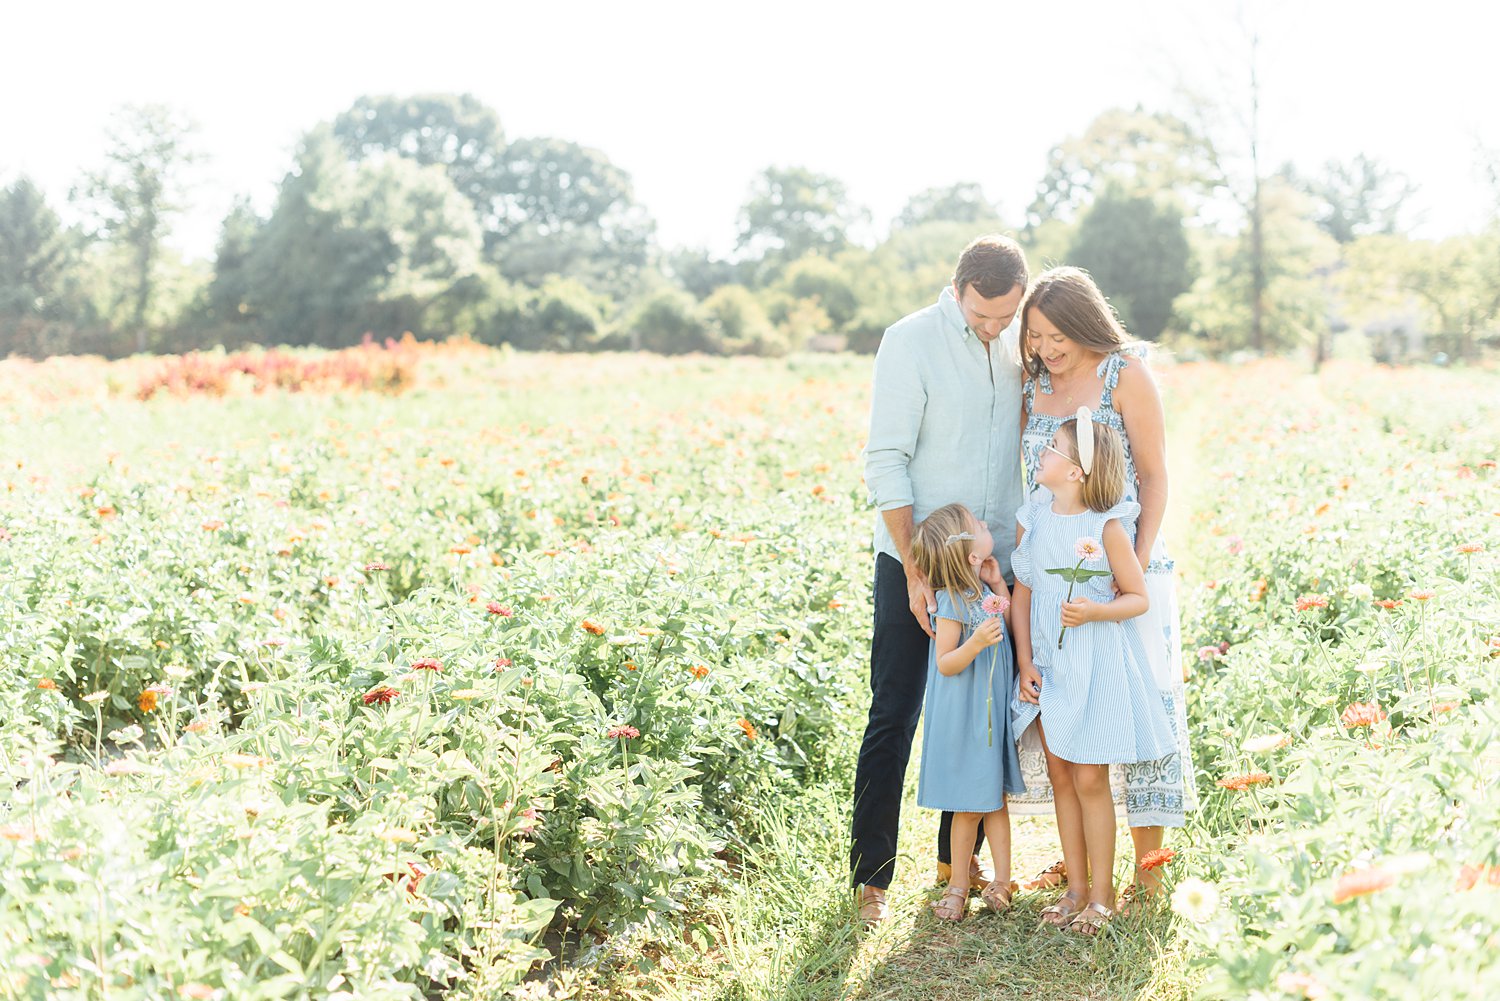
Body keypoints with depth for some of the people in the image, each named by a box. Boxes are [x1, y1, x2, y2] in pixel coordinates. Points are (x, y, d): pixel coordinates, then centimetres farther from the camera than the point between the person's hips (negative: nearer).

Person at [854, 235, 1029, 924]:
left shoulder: (1019, 348, 6)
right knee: (894, 718, -2)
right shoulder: (911, 341, -10)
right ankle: (871, 875, 6)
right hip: (915, 560, -5)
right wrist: (916, 571, -14)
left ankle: (958, 855, 26)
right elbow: (886, 461, -11)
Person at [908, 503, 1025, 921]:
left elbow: (1011, 630, 16)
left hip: (992, 713, 8)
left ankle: (1002, 879, 18)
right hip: (963, 718, -8)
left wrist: (1000, 585, 4)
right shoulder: (952, 603, -20)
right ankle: (958, 885, 14)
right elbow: (945, 664, -18)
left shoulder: (985, 593, 4)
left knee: (996, 796, 12)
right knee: (969, 805, 1)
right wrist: (976, 642, -36)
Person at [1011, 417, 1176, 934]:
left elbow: (1139, 598, -7)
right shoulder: (1032, 519, 1)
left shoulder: (1106, 528, -14)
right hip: (1049, 662, 5)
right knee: (1060, 774, 11)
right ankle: (1076, 887, 24)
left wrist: (1095, 611, -25)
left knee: (1090, 779, 0)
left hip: (1096, 664, -5)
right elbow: (1022, 593, 6)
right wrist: (1025, 664, 0)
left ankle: (1101, 896, 13)